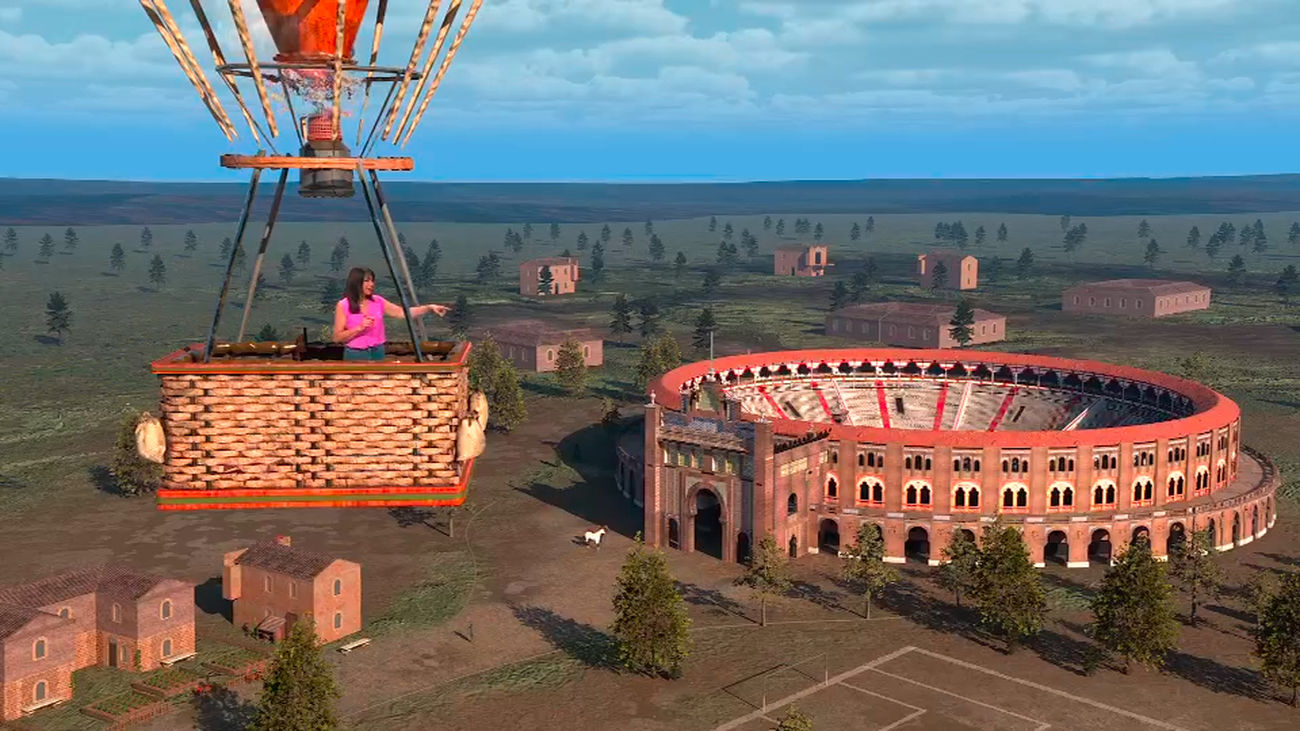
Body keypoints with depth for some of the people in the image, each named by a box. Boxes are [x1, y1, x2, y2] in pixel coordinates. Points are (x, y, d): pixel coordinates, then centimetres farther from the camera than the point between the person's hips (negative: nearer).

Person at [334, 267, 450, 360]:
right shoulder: (343, 306, -6)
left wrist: (429, 308, -10)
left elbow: (403, 312, 0)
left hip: (377, 353, 3)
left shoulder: (377, 302, 4)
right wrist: (360, 328, -19)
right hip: (355, 356, -3)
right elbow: (337, 337, -7)